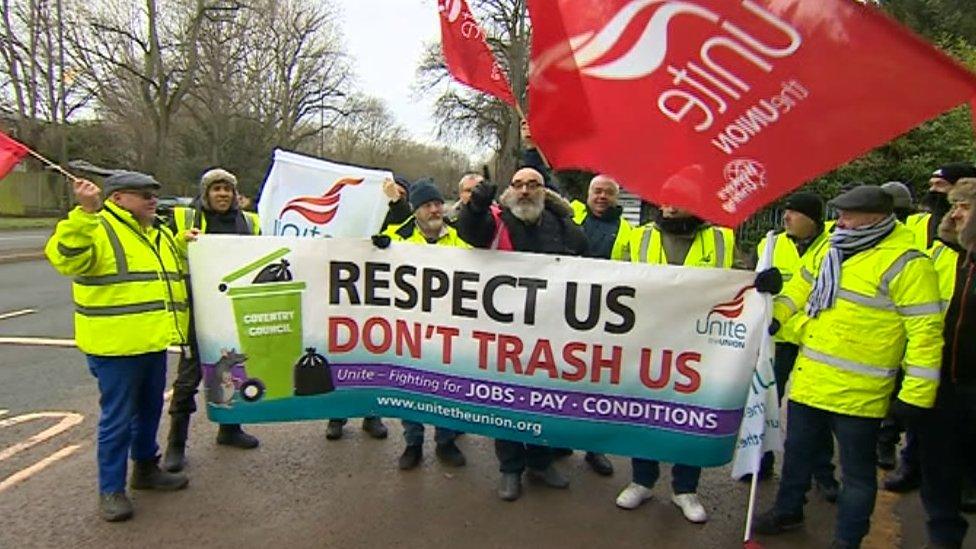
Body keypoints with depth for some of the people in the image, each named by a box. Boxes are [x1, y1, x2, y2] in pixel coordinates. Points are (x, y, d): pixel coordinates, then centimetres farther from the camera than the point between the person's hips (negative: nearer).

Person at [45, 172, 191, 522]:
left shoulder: (159, 235, 15)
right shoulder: (97, 229, -11)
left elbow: (176, 275, 29)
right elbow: (65, 257, -30)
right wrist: (85, 212, -39)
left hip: (154, 342, 8)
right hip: (115, 346, -8)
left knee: (149, 410, 20)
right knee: (118, 418, 1)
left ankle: (146, 469, 37)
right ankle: (111, 489, 16)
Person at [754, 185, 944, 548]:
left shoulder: (905, 264, -15)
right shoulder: (832, 253, 8)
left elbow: (926, 331, -17)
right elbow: (802, 286, 24)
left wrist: (916, 394, -18)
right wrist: (776, 315, 8)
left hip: (857, 393, -7)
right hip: (808, 381, 8)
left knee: (856, 470, 10)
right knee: (797, 450, 22)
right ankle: (788, 511, 42)